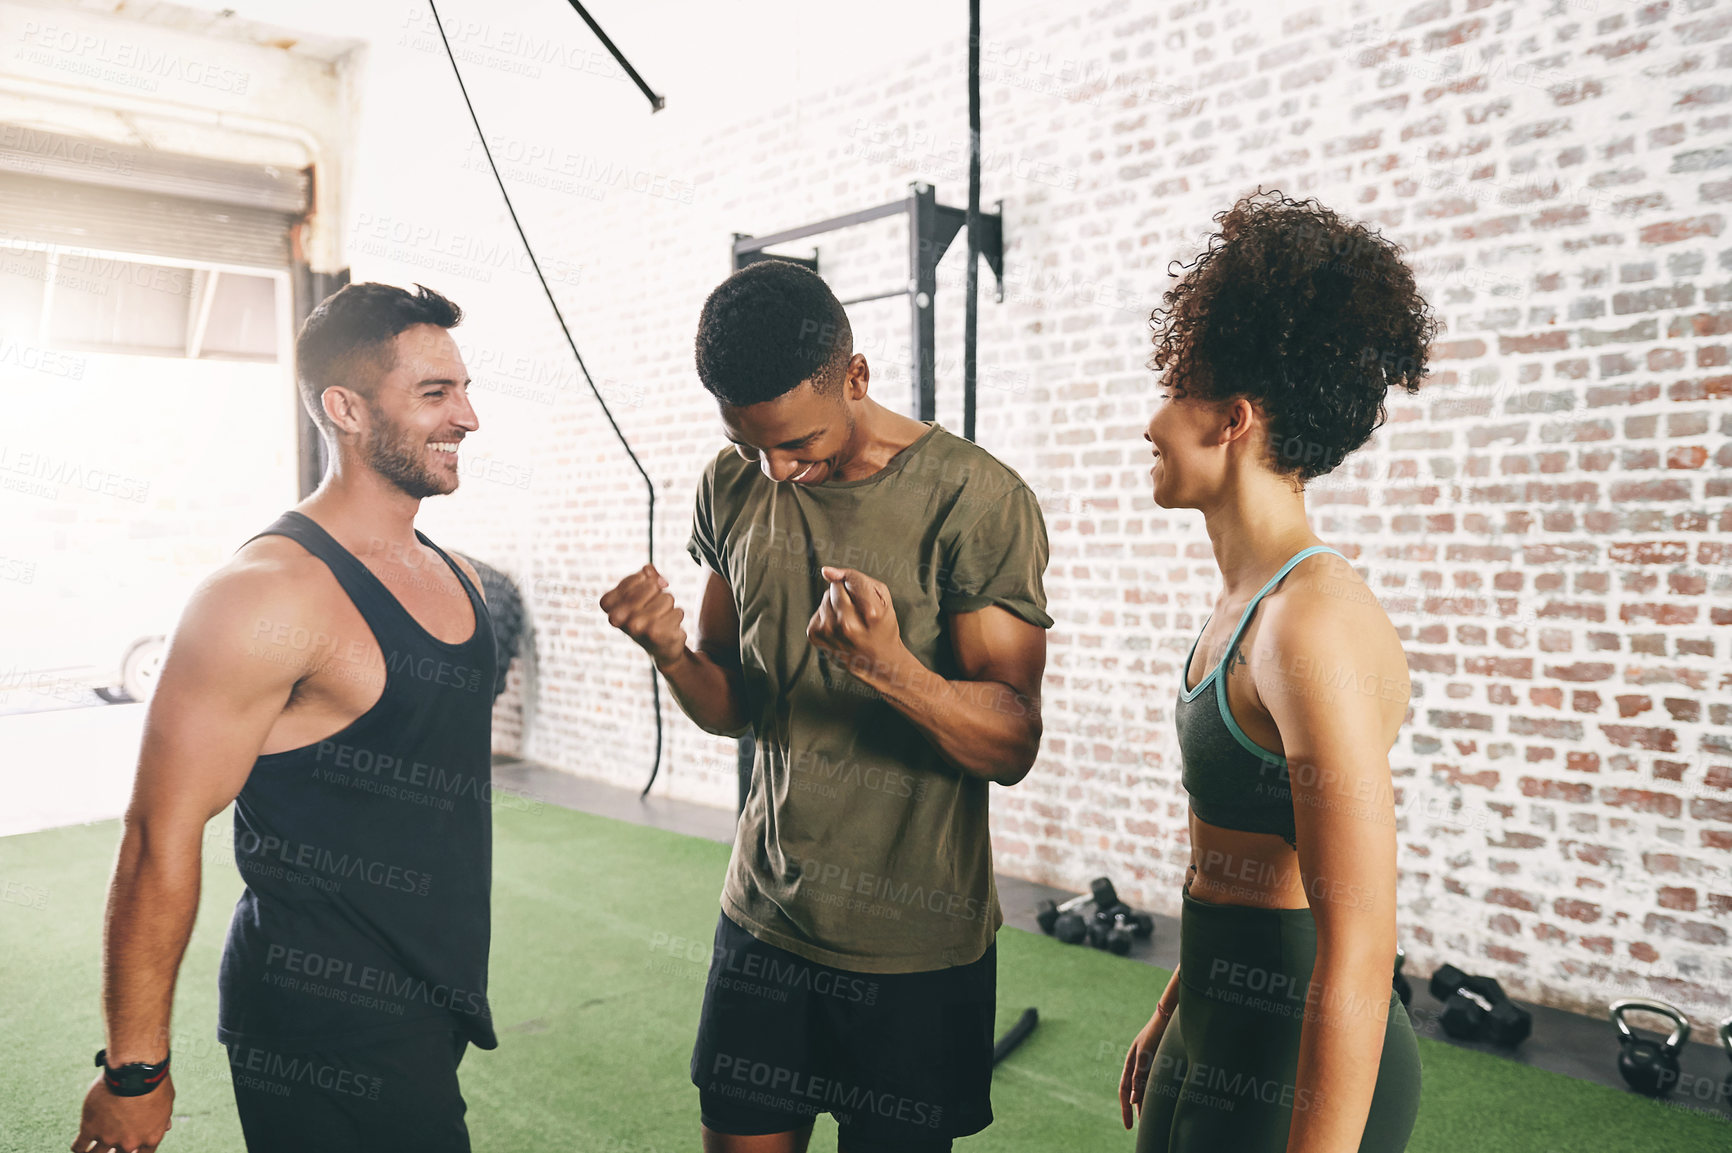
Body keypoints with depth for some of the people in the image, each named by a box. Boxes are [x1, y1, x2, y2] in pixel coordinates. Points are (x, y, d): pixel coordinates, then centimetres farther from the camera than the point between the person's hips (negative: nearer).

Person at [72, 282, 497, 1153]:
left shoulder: (457, 581, 7)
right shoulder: (268, 595, -19)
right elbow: (161, 839, -17)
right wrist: (133, 1071, -12)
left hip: (428, 1008, 8)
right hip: (324, 1030, -7)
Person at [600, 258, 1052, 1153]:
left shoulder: (976, 498, -15)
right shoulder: (732, 487, 1)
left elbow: (1013, 745, -15)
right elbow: (733, 709, 7)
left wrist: (891, 667, -34)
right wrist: (670, 651, -15)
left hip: (916, 944, -4)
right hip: (764, 916, 4)